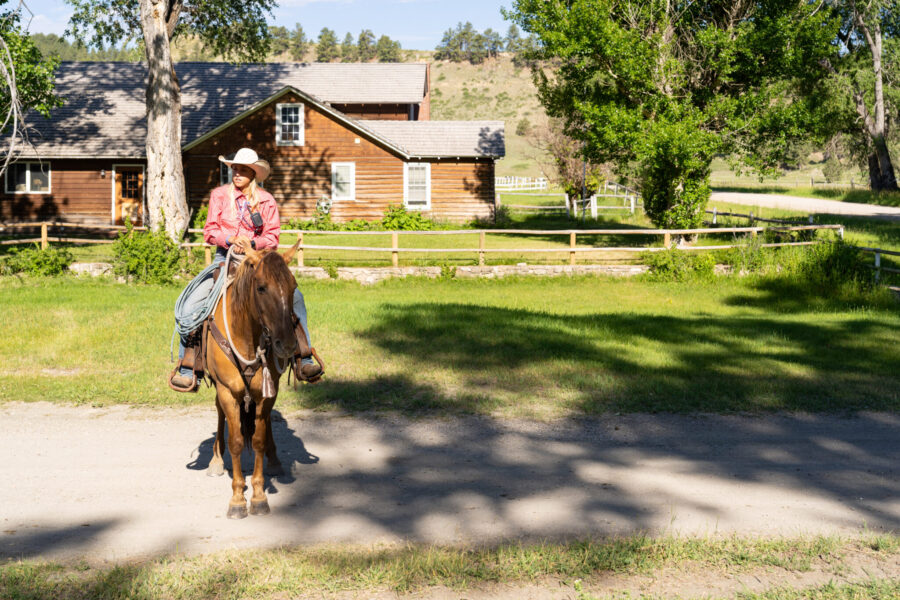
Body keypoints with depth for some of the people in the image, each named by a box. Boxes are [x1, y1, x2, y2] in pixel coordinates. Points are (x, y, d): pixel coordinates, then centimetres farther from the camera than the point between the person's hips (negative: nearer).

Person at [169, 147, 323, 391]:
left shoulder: (266, 200, 4)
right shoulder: (219, 195, 5)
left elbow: (273, 237, 1)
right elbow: (209, 231, 2)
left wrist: (252, 243, -19)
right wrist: (231, 239, -19)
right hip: (224, 260, 0)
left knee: (294, 297, -21)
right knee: (190, 305, -18)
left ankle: (304, 359, -14)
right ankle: (185, 368, -6)